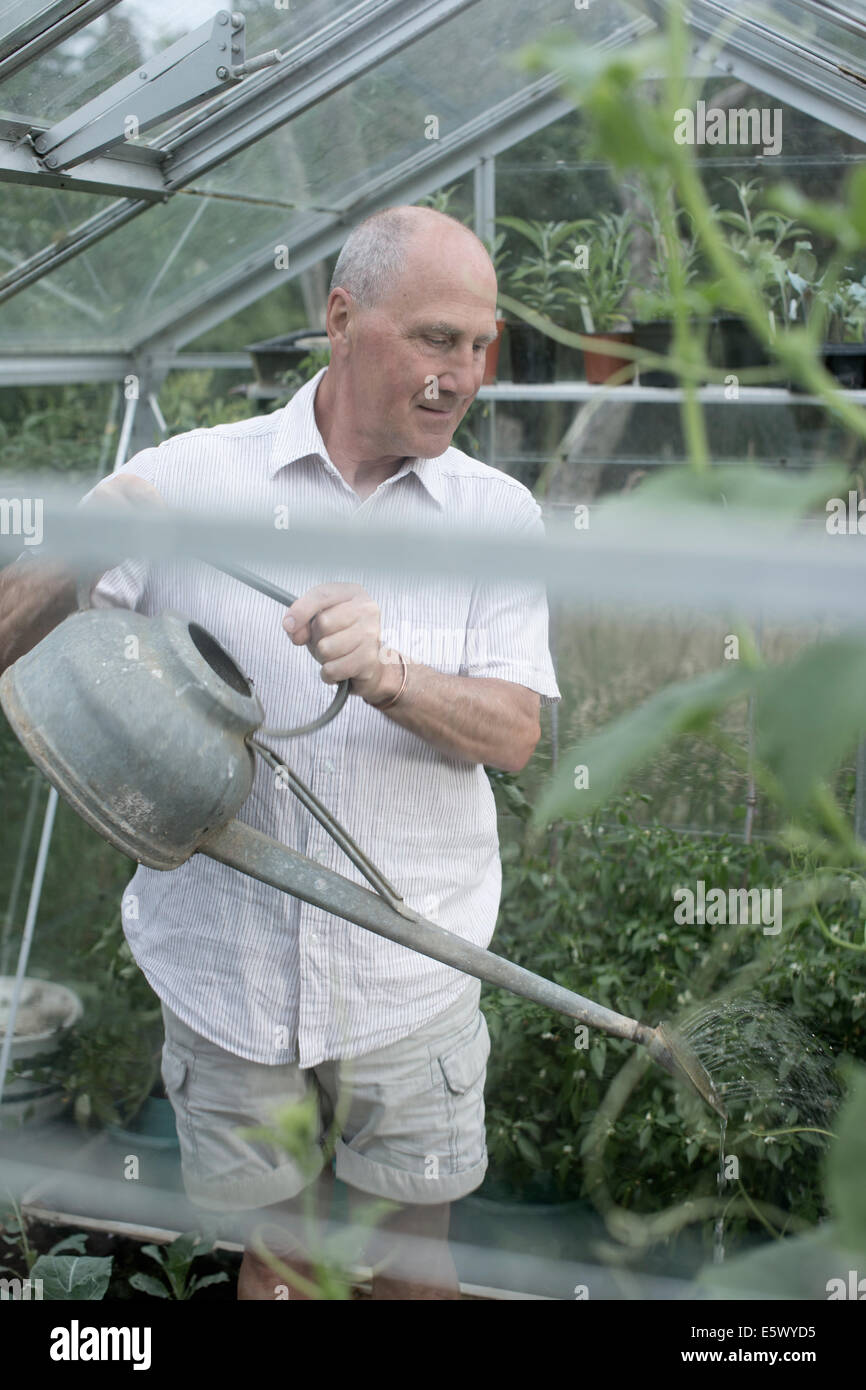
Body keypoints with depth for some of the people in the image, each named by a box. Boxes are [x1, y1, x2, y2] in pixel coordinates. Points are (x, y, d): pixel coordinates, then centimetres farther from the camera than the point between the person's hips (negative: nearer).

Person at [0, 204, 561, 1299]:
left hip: (408, 977, 1)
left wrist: (388, 675, -27)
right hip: (224, 965, 0)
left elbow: (515, 733, -8)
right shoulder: (191, 478, -5)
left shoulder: (497, 513, 0)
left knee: (413, 1266, 15)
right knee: (273, 1258, 18)